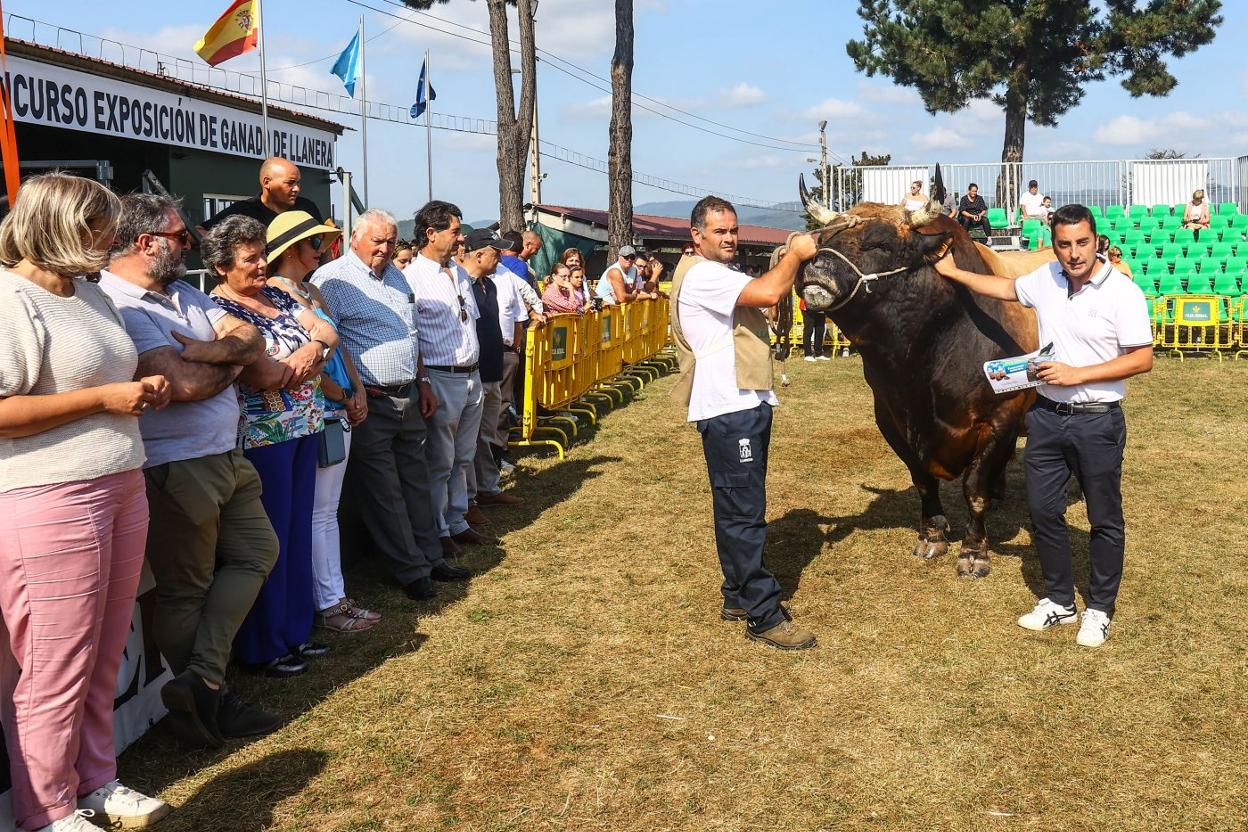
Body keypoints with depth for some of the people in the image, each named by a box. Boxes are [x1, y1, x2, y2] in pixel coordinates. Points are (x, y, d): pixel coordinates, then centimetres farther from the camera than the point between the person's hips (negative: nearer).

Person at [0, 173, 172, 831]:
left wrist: (145, 391, 10)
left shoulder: (89, 293, 16)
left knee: (104, 659, 15)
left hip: (120, 491, 8)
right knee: (55, 674, 2)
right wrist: (104, 398, -17)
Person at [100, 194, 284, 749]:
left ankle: (200, 683, 11)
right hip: (176, 468, -9)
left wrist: (203, 349, -17)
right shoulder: (117, 304, -17)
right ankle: (204, 697, 22)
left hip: (226, 457, 9)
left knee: (256, 552, 13)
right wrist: (232, 362, -6)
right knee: (186, 589, 5)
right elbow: (182, 384, -26)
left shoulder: (183, 294, 12)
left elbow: (251, 339, 4)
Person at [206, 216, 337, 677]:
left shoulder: (275, 295, 12)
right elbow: (261, 376, -23)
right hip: (262, 436, -7)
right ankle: (262, 648, 15)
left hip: (303, 428, 7)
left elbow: (326, 330, 6)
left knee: (298, 531, 13)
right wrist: (308, 359, -7)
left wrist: (311, 348, -15)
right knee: (268, 540, 1)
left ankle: (295, 632, 26)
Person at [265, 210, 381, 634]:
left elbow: (338, 345, 17)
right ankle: (328, 603, 8)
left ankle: (335, 596, 20)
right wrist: (346, 400, -8)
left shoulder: (311, 290, 16)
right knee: (319, 512, -1)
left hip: (338, 413, 9)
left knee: (328, 509, 13)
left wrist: (358, 391, 4)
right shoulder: (276, 290, -12)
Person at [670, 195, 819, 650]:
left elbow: (772, 294, 21)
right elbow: (768, 294, -25)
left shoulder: (724, 276, 22)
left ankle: (738, 597, 27)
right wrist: (795, 255, -10)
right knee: (744, 513, -7)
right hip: (727, 409, -11)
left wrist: (796, 262, 6)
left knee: (738, 507, 16)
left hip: (747, 404, 11)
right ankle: (763, 616, -3)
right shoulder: (701, 275, -14)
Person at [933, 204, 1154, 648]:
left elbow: (1142, 359, -15)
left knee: (1104, 519, 8)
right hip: (1046, 415, 5)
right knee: (1043, 510, 11)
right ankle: (1059, 601, 28)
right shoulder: (1046, 279, 2)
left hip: (1098, 421, -5)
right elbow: (1007, 288, 23)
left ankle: (1099, 610, 24)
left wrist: (1077, 374, -20)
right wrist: (952, 272, 26)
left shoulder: (1123, 292, -14)